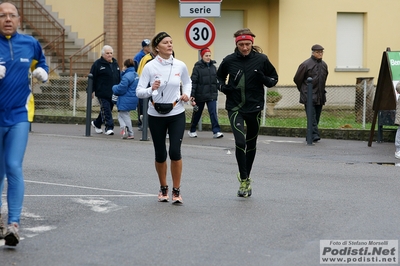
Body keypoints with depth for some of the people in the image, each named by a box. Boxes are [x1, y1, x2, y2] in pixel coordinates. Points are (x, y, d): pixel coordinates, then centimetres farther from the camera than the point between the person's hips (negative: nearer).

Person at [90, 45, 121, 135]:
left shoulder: (115, 63, 15)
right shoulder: (97, 64, -4)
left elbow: (119, 78, 22)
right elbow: (92, 78, -6)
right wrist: (91, 91, -10)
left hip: (113, 93, 6)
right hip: (102, 93, -6)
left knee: (107, 110, 14)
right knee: (106, 109, -11)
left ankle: (96, 123, 32)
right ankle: (109, 127, -12)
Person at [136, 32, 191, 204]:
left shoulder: (180, 66, -1)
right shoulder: (150, 67, -8)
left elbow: (187, 82, 19)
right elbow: (139, 92, -9)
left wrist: (186, 93, -1)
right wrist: (151, 89, -29)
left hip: (176, 114, 1)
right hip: (156, 115, 0)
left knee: (175, 152, -12)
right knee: (160, 154, 7)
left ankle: (176, 191, 2)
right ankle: (163, 188, 29)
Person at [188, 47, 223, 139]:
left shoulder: (213, 67, 8)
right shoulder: (197, 68, -7)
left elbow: (216, 80, 14)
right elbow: (193, 82, -11)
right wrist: (192, 96, -16)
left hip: (212, 95, 3)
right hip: (200, 96, -3)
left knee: (213, 113, -9)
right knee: (197, 113, 11)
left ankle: (216, 131, -12)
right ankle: (192, 131, 29)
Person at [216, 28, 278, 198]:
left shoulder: (261, 60, -5)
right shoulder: (229, 61, -4)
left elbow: (274, 79, 6)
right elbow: (219, 76, 16)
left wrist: (264, 79, -15)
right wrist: (223, 87, -4)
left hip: (254, 107, 2)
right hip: (235, 108, -1)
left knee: (251, 144, 14)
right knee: (240, 142, -17)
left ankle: (246, 176, 34)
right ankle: (244, 180, -8)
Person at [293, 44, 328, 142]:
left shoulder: (324, 65, 11)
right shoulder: (306, 64, -7)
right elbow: (297, 79, 1)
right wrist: (304, 90, 10)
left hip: (320, 96, 6)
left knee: (316, 117, 7)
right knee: (312, 117, -15)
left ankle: (310, 136, 15)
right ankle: (314, 134, -22)